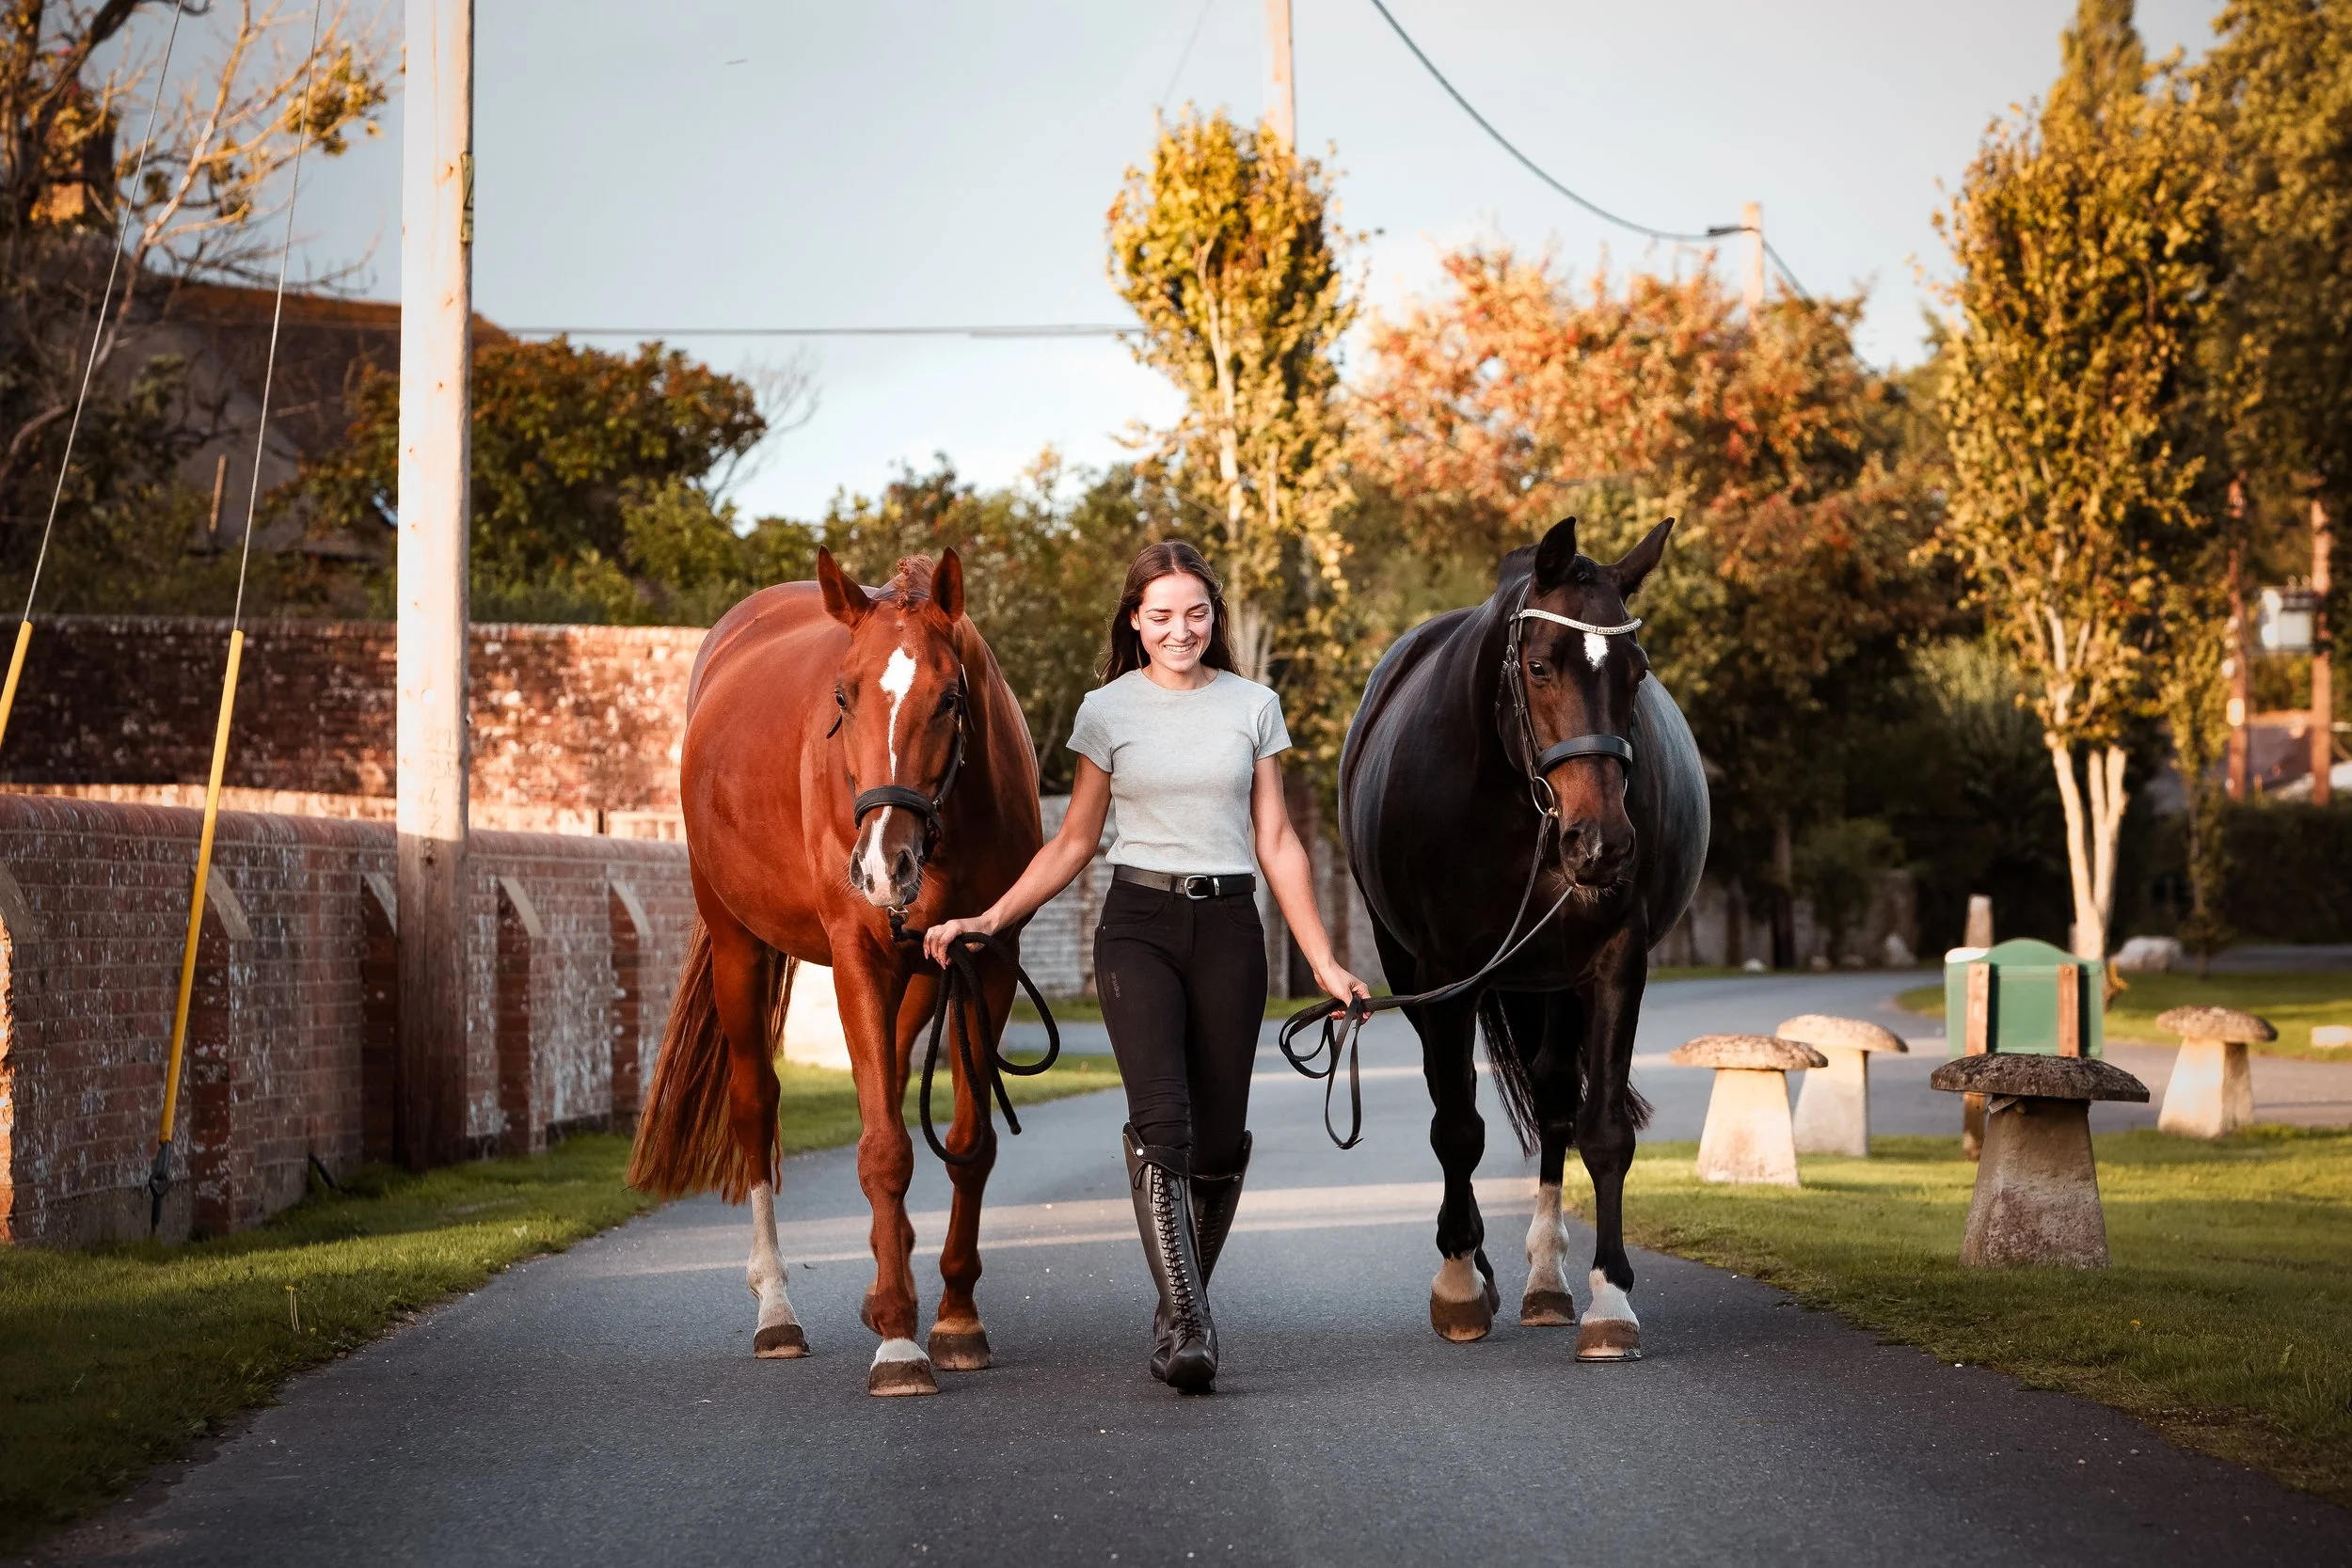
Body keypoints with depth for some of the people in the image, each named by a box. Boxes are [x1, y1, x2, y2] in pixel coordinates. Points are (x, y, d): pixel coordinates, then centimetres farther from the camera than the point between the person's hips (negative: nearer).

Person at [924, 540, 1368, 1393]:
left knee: (1219, 1139, 2)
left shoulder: (1253, 708, 7)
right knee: (1162, 1122, -19)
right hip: (1140, 927, -2)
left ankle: (1181, 1313, 19)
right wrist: (988, 920, 0)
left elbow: (1277, 843, 9)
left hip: (1228, 929, 2)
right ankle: (1186, 1323, -24)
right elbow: (1074, 842, 10)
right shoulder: (1108, 712, 4)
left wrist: (1324, 962, 5)